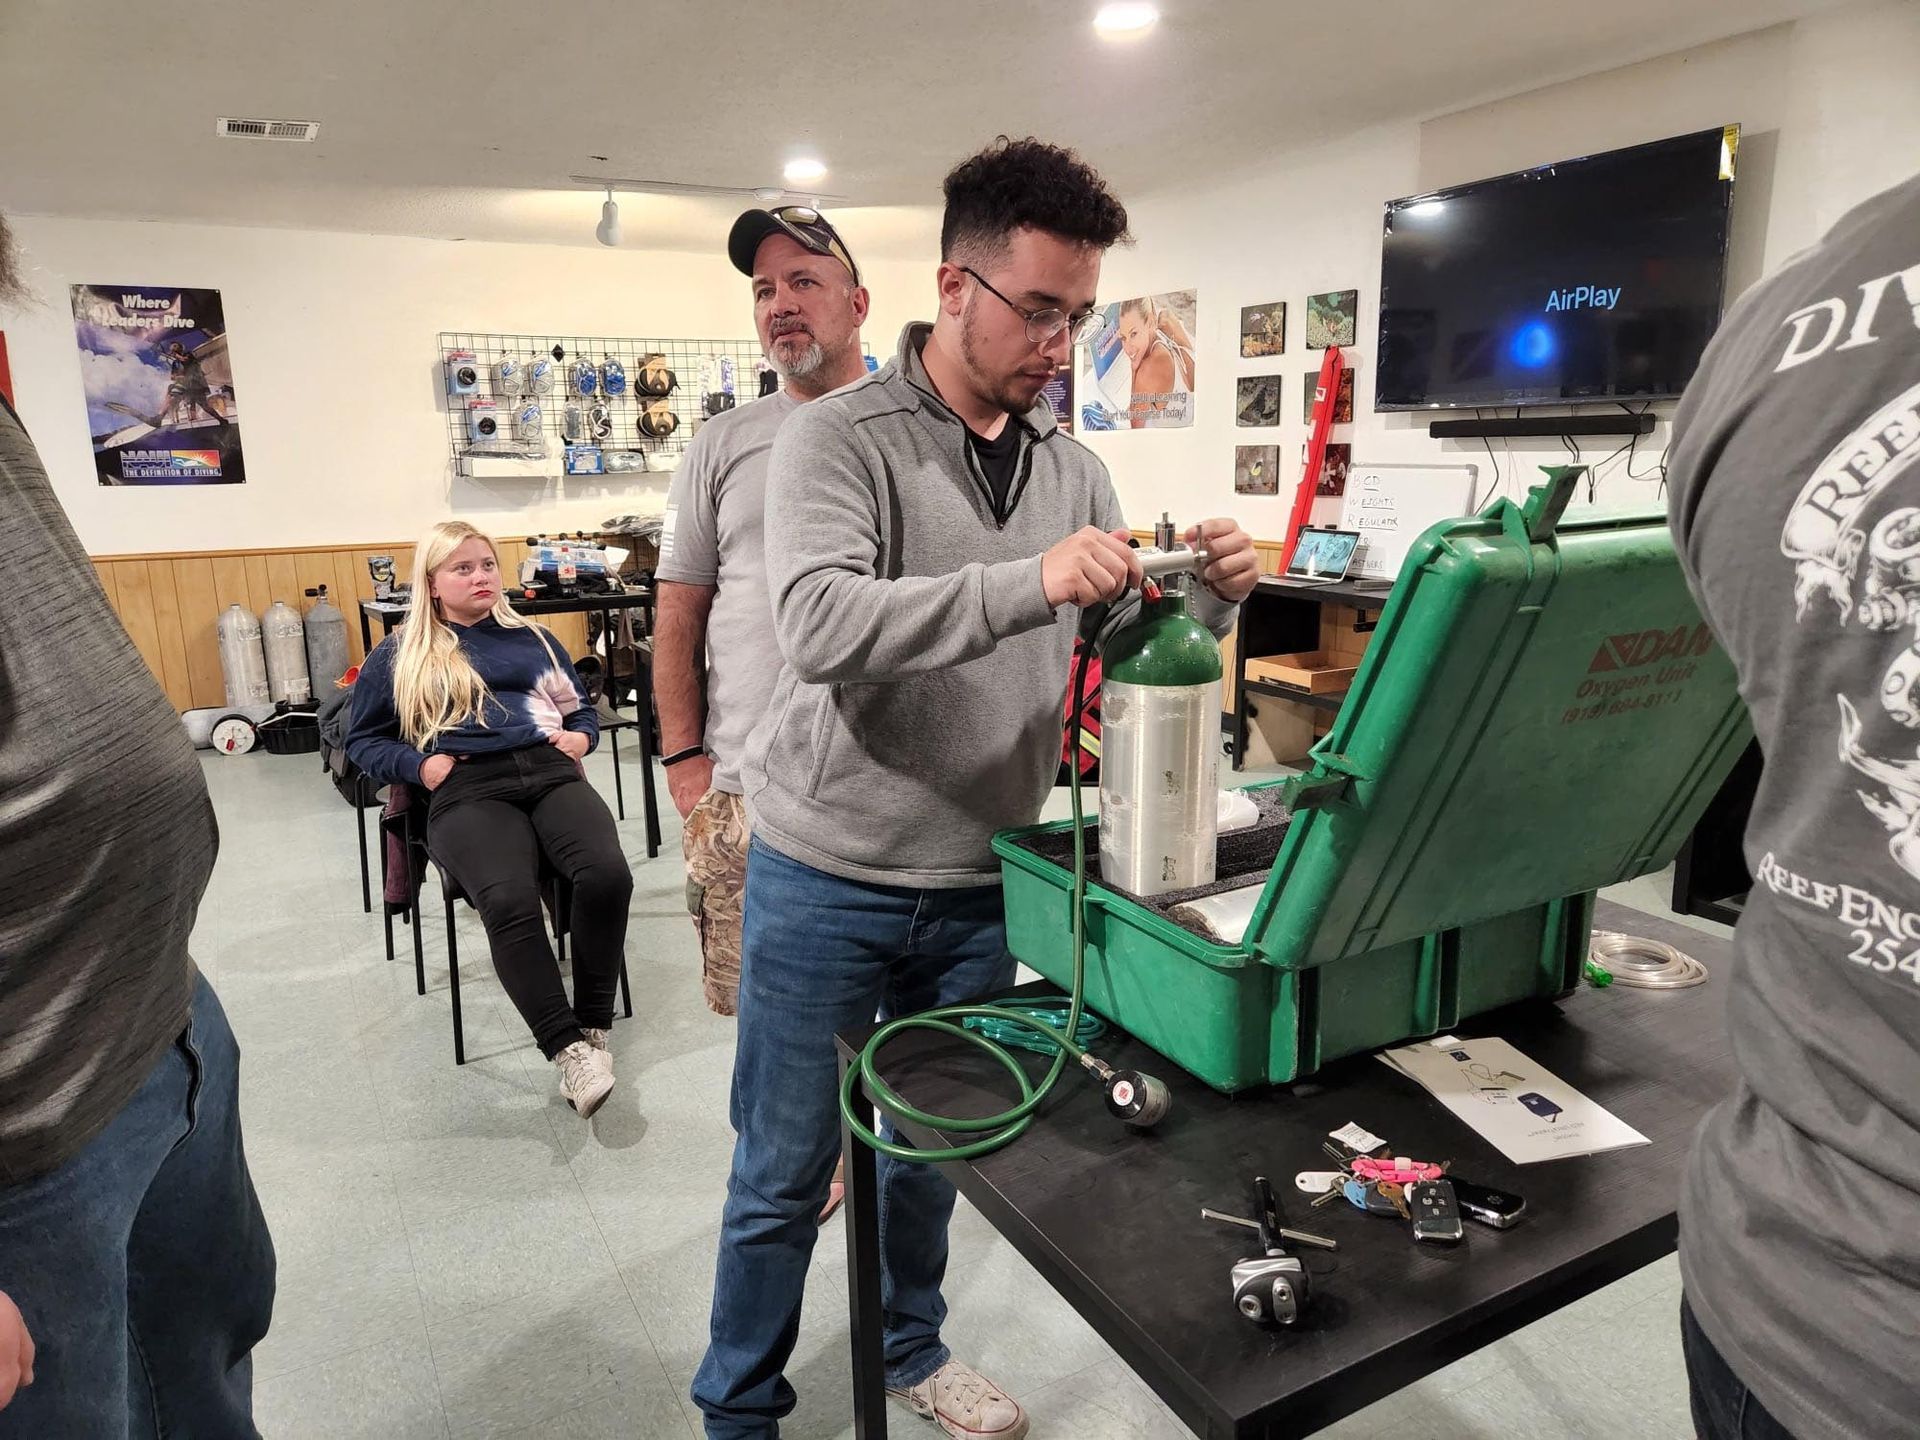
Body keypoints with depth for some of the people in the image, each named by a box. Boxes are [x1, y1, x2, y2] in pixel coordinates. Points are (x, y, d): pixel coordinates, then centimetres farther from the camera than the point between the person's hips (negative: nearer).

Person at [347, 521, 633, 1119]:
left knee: (607, 875, -30)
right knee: (509, 901, -36)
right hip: (468, 789, -2)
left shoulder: (531, 638, 26)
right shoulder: (398, 655, 19)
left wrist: (580, 737, 9)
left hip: (549, 771, 3)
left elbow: (581, 707, 33)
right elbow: (362, 739, 21)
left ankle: (594, 1028, -14)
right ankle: (568, 1048, -26)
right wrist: (418, 764, 2)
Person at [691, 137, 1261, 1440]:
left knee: (934, 1148, 22)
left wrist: (1210, 600, -16)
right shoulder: (837, 439, -12)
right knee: (785, 1174, 11)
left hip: (981, 882, 5)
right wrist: (1029, 581, -39)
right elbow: (822, 628, -29)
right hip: (827, 883, -4)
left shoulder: (1072, 465, 5)